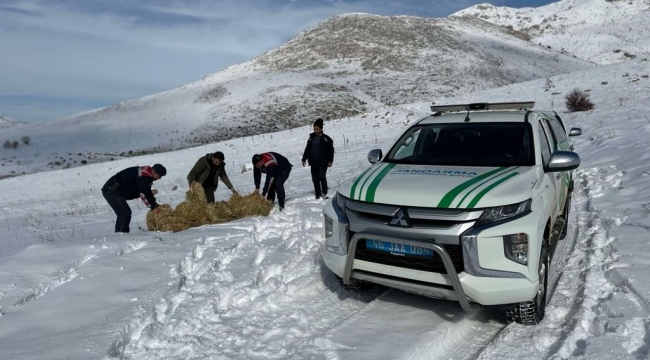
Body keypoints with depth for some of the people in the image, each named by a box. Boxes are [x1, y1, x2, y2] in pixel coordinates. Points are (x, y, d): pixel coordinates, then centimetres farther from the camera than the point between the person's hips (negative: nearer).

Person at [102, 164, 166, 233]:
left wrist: (154, 204, 6)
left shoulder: (146, 175, 12)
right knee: (126, 212, -17)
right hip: (111, 191, -11)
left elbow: (147, 192, 18)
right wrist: (153, 207, -21)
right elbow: (143, 194, -26)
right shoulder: (144, 175, -22)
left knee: (122, 214, 19)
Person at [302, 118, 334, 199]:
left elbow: (331, 150, -1)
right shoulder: (311, 138, 10)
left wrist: (330, 161, -7)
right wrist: (304, 159, 13)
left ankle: (324, 192, 1)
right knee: (315, 178, 5)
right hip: (313, 162, 5)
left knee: (322, 176, -16)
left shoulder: (326, 139, -3)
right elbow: (307, 149, 17)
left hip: (323, 162, -4)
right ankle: (318, 194, 16)